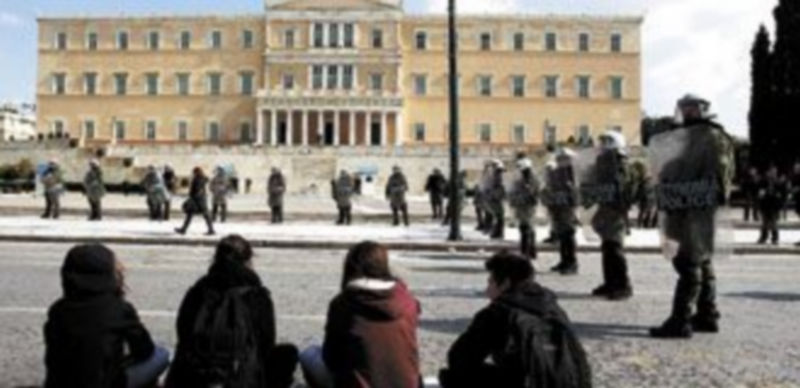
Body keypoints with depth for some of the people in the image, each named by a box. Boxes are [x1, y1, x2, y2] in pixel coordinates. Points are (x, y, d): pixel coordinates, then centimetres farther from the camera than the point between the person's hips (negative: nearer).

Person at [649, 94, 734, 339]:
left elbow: (718, 174, -16)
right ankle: (707, 316, 23)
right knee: (702, 263, 14)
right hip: (688, 210, 10)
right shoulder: (691, 136, 19)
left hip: (698, 210, -10)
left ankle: (680, 321, -9)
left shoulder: (713, 137, -9)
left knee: (690, 263, -10)